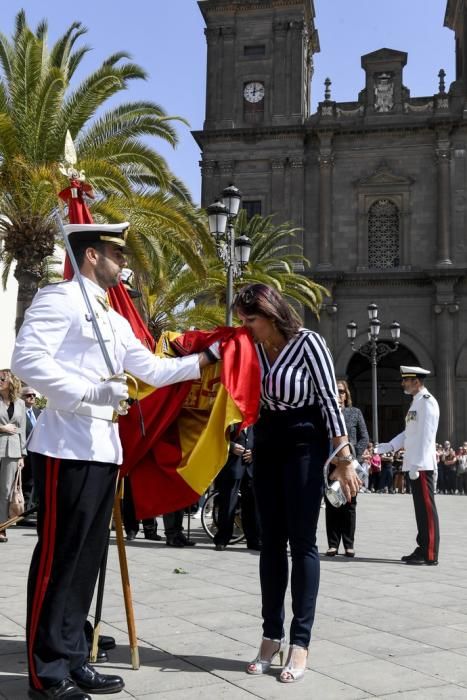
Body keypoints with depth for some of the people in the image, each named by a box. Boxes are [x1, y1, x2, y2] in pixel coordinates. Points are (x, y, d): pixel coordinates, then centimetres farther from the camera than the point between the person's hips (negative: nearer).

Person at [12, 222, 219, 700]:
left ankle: (71, 659, 24)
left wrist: (206, 358, 16)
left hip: (104, 450, 9)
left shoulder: (115, 321, 22)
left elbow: (153, 370, 21)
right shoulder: (59, 299, -6)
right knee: (58, 557, -3)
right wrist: (91, 393, -22)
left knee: (87, 557, 13)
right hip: (67, 449, -9)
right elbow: (27, 359, -18)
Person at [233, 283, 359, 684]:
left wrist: (343, 459, -14)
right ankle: (272, 636, 17)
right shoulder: (253, 348, 3)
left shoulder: (308, 343, -13)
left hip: (304, 442, -6)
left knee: (302, 541, -3)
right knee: (271, 541, 8)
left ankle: (300, 643, 5)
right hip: (266, 441, 6)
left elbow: (330, 400, -12)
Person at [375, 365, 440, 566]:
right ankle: (423, 549, 21)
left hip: (422, 466, -10)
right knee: (421, 508, 13)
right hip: (415, 465, 10)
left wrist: (416, 465, -21)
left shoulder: (426, 401, -11)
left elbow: (425, 435, -18)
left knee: (427, 508, -5)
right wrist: (387, 446, 12)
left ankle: (430, 555, -1)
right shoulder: (416, 402, 19)